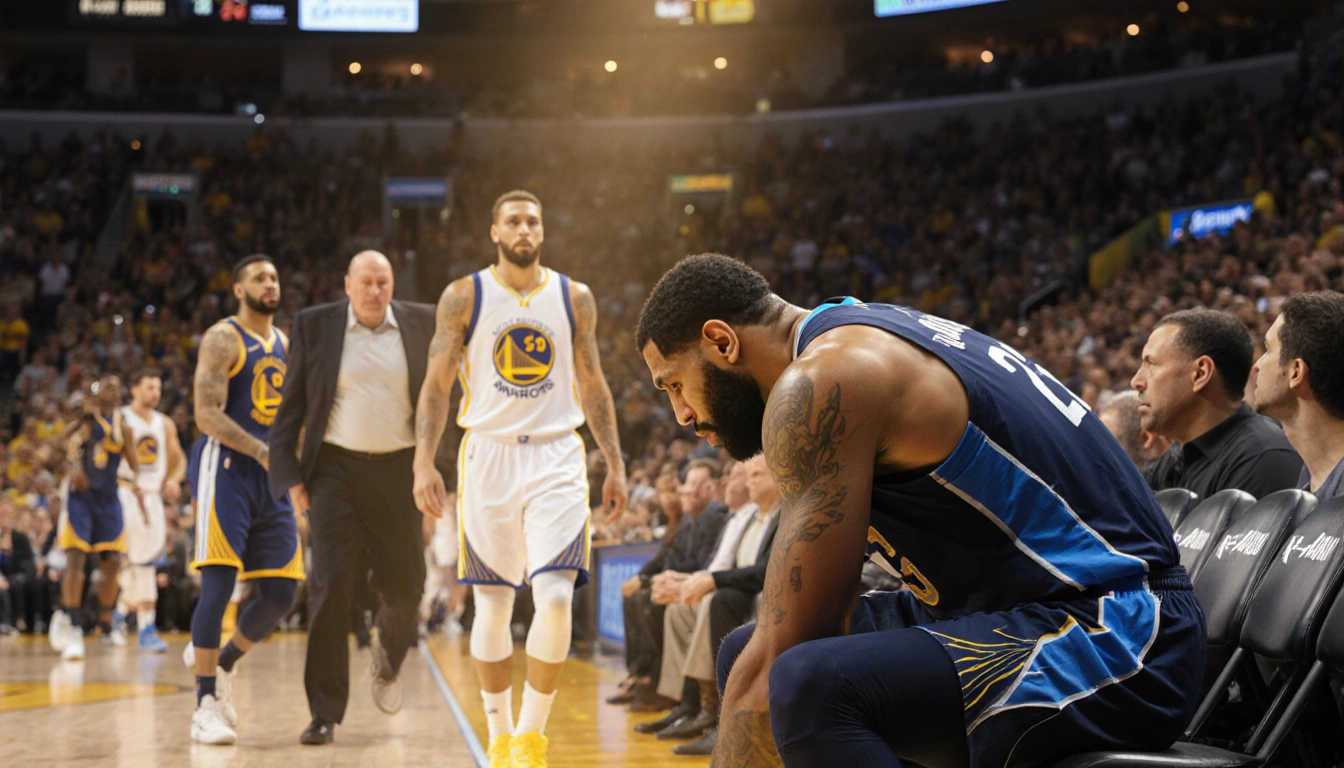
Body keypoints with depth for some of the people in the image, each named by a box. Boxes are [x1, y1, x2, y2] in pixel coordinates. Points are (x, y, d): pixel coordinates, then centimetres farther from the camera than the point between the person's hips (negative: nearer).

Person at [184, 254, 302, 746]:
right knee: (218, 584, -13)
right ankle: (207, 706, -8)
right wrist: (262, 451, -24)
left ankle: (221, 662, 27)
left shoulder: (284, 344, 17)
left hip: (269, 475, 7)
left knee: (281, 594, 3)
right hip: (224, 468, -7)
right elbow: (207, 414, -15)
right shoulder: (223, 339, -5)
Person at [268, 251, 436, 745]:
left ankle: (387, 659, 41)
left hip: (399, 470, 2)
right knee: (331, 588, -8)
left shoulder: (420, 323, 5)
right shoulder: (315, 326, 1)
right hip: (336, 469, -2)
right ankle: (324, 713, -1)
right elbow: (291, 404, 3)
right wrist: (290, 475, -3)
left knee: (404, 585, 7)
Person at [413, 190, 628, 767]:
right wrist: (424, 463, -9)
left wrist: (616, 465, 8)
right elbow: (436, 385, 1)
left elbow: (592, 386, 13)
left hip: (557, 459, 0)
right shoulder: (463, 297, 1)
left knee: (555, 598, -14)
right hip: (489, 455, 0)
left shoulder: (574, 298, 6)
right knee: (492, 604, 4)